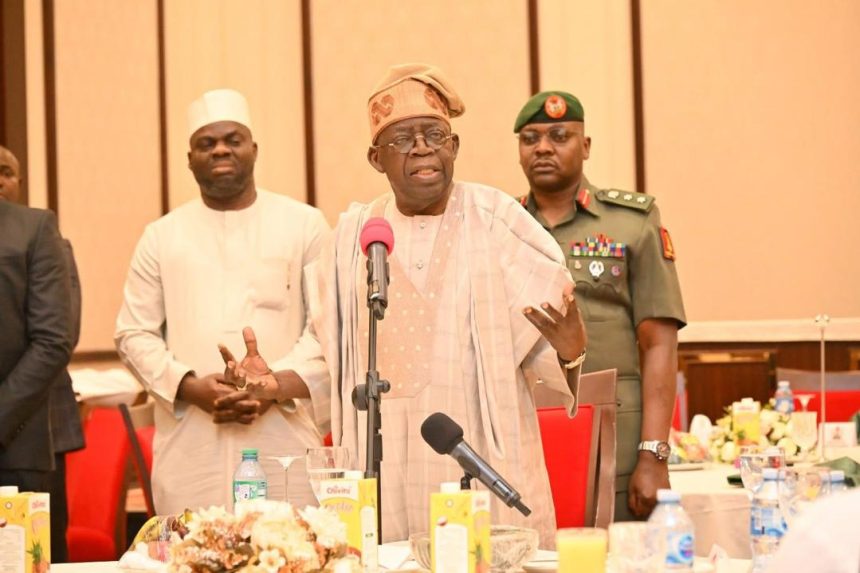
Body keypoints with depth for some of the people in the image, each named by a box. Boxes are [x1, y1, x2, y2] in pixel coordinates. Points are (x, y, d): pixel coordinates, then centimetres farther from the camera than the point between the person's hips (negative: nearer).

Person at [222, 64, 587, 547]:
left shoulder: (497, 221, 1)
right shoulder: (354, 235, 10)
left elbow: (542, 347, -3)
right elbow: (331, 354, 15)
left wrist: (569, 351, -23)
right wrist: (276, 385, 0)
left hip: (485, 468, -2)